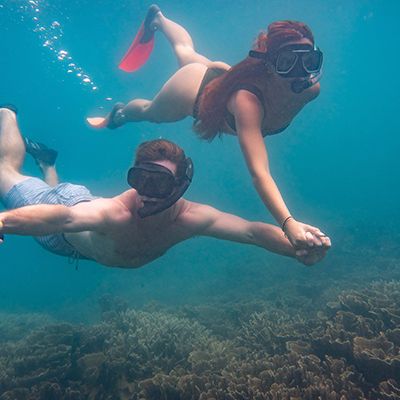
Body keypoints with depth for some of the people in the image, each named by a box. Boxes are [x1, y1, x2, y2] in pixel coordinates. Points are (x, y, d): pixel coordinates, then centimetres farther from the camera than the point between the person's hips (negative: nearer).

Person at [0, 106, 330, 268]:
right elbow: (63, 218, -65)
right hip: (66, 209, -4)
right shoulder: (115, 214, -49)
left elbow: (253, 231, -41)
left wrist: (299, 250, -56)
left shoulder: (190, 218, -36)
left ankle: (47, 164, 65)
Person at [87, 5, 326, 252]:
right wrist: (288, 223, -71)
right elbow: (259, 173, -60)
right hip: (194, 88, -5)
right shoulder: (246, 99, -51)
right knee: (149, 111, 27)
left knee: (186, 52, 37)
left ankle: (158, 19, 65)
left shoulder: (311, 89, -33)